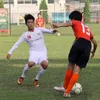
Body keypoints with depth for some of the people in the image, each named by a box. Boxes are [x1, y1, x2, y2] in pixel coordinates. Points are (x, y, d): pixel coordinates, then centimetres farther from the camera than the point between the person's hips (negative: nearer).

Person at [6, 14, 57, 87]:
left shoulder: (39, 30, 6)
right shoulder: (25, 35, 3)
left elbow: (49, 31, -1)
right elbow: (17, 44, 1)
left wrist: (53, 30, -25)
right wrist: (10, 52, -8)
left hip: (43, 52, 1)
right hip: (33, 52, -1)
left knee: (45, 64, -29)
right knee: (31, 63, -32)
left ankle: (37, 79, -2)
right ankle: (22, 76, 0)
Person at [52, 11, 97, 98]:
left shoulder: (75, 23, 20)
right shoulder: (87, 28, 36)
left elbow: (69, 23, -6)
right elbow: (95, 43, 41)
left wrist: (58, 25, -26)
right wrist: (93, 51, 61)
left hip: (79, 44, -4)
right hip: (87, 47, 4)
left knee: (70, 65, 14)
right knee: (77, 70, 7)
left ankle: (65, 88, 26)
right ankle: (67, 92, 2)